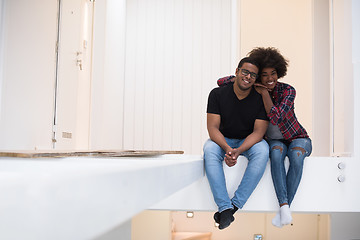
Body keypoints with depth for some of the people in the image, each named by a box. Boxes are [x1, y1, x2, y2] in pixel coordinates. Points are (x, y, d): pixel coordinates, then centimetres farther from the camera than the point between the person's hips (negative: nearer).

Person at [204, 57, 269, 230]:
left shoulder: (260, 99, -11)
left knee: (262, 151, -32)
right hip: (223, 140, 0)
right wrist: (227, 149, -35)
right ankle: (225, 208, -35)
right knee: (209, 150, -32)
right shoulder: (218, 94, -10)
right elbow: (213, 128, -15)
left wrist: (238, 151, -34)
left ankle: (235, 205, -29)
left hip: (249, 141, 0)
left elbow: (258, 132, -16)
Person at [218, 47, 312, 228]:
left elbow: (276, 118, -28)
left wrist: (264, 92, -27)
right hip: (273, 140, 2)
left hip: (297, 138, -1)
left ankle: (283, 208, -30)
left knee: (296, 156, -36)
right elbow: (221, 82, -6)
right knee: (276, 153, -35)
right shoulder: (252, 91, -5)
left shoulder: (287, 91, -14)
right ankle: (284, 206, -38)